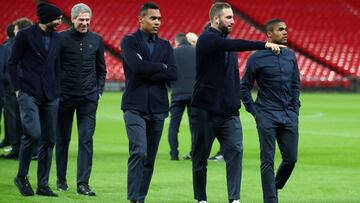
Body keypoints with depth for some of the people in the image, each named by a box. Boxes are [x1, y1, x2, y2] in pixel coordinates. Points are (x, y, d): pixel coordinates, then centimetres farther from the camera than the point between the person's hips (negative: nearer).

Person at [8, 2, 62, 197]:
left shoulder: (56, 38, 14)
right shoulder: (25, 35, -3)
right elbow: (12, 63, 0)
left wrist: (56, 90, 13)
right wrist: (18, 88, -6)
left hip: (50, 96, 6)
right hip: (29, 94, -6)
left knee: (48, 140, 3)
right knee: (33, 134, -19)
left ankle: (43, 185, 9)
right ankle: (21, 176, 0)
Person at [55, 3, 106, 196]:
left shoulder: (96, 40, 6)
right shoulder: (61, 38, -3)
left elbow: (101, 69, 15)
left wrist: (98, 90, 6)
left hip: (88, 98, 1)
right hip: (65, 97, -1)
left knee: (86, 140, -6)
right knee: (62, 139, 8)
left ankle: (83, 183, -8)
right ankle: (61, 179, 22)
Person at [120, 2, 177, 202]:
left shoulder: (165, 46, 13)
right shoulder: (129, 42, 1)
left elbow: (173, 74, -1)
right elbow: (137, 66, -16)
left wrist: (147, 72, -10)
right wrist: (161, 66, -4)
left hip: (157, 108, 5)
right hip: (135, 107, -4)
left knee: (150, 158, 5)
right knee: (139, 152, -17)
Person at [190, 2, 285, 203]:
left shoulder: (228, 42, 13)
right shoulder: (207, 39, -10)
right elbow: (235, 45, -28)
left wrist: (237, 102, 8)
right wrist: (264, 44, -32)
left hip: (229, 112, 6)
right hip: (206, 110, -6)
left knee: (235, 150, -12)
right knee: (201, 158, 6)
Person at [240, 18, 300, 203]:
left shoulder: (290, 56, 10)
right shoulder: (257, 58, -4)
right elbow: (245, 87, 2)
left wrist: (294, 109, 9)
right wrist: (254, 111, -3)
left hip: (289, 117, 5)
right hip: (267, 117, -4)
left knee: (291, 158, 3)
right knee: (268, 161, -3)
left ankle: (274, 188, 26)